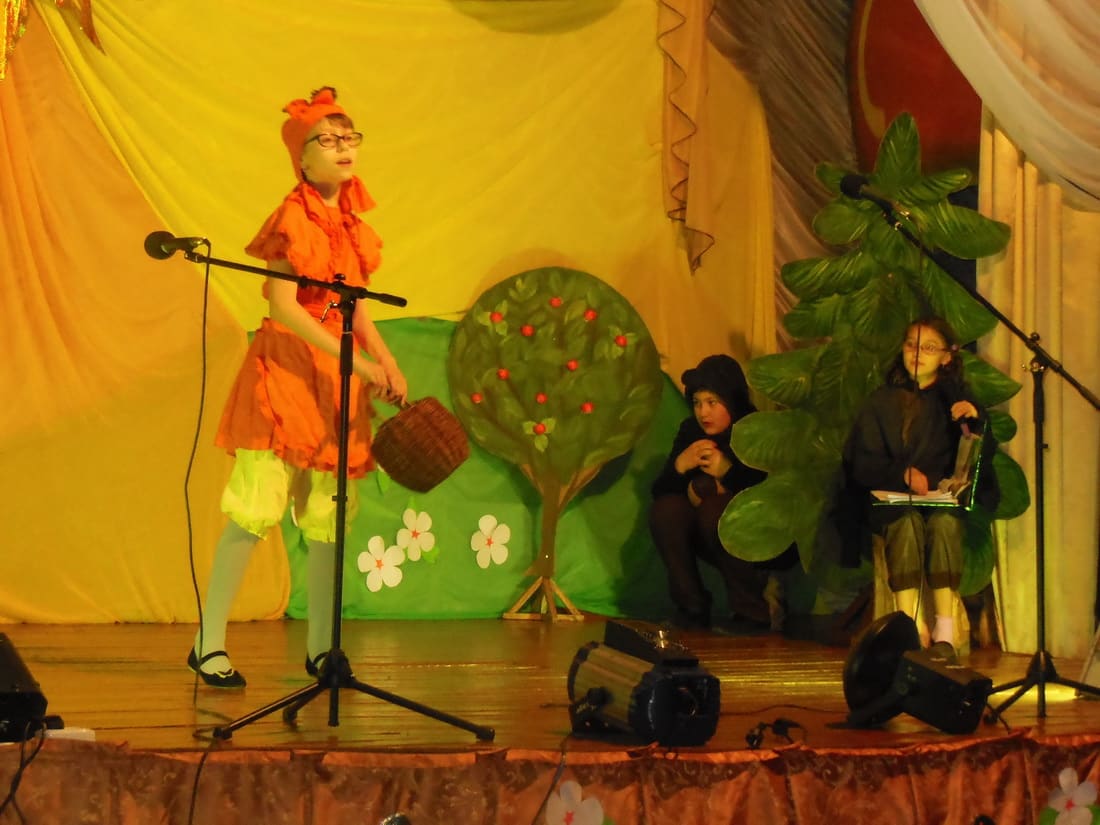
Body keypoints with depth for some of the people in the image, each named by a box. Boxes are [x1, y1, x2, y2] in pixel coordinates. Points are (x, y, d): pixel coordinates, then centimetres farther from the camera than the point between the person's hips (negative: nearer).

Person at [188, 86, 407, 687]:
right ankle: (208, 644, -3)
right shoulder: (293, 217, -9)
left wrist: (386, 363, 6)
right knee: (256, 511, -10)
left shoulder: (350, 222, 12)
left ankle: (320, 648, 14)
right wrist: (355, 359, -21)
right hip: (286, 367, -7)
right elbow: (283, 306, -16)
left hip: (340, 374, 7)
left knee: (328, 517, 7)